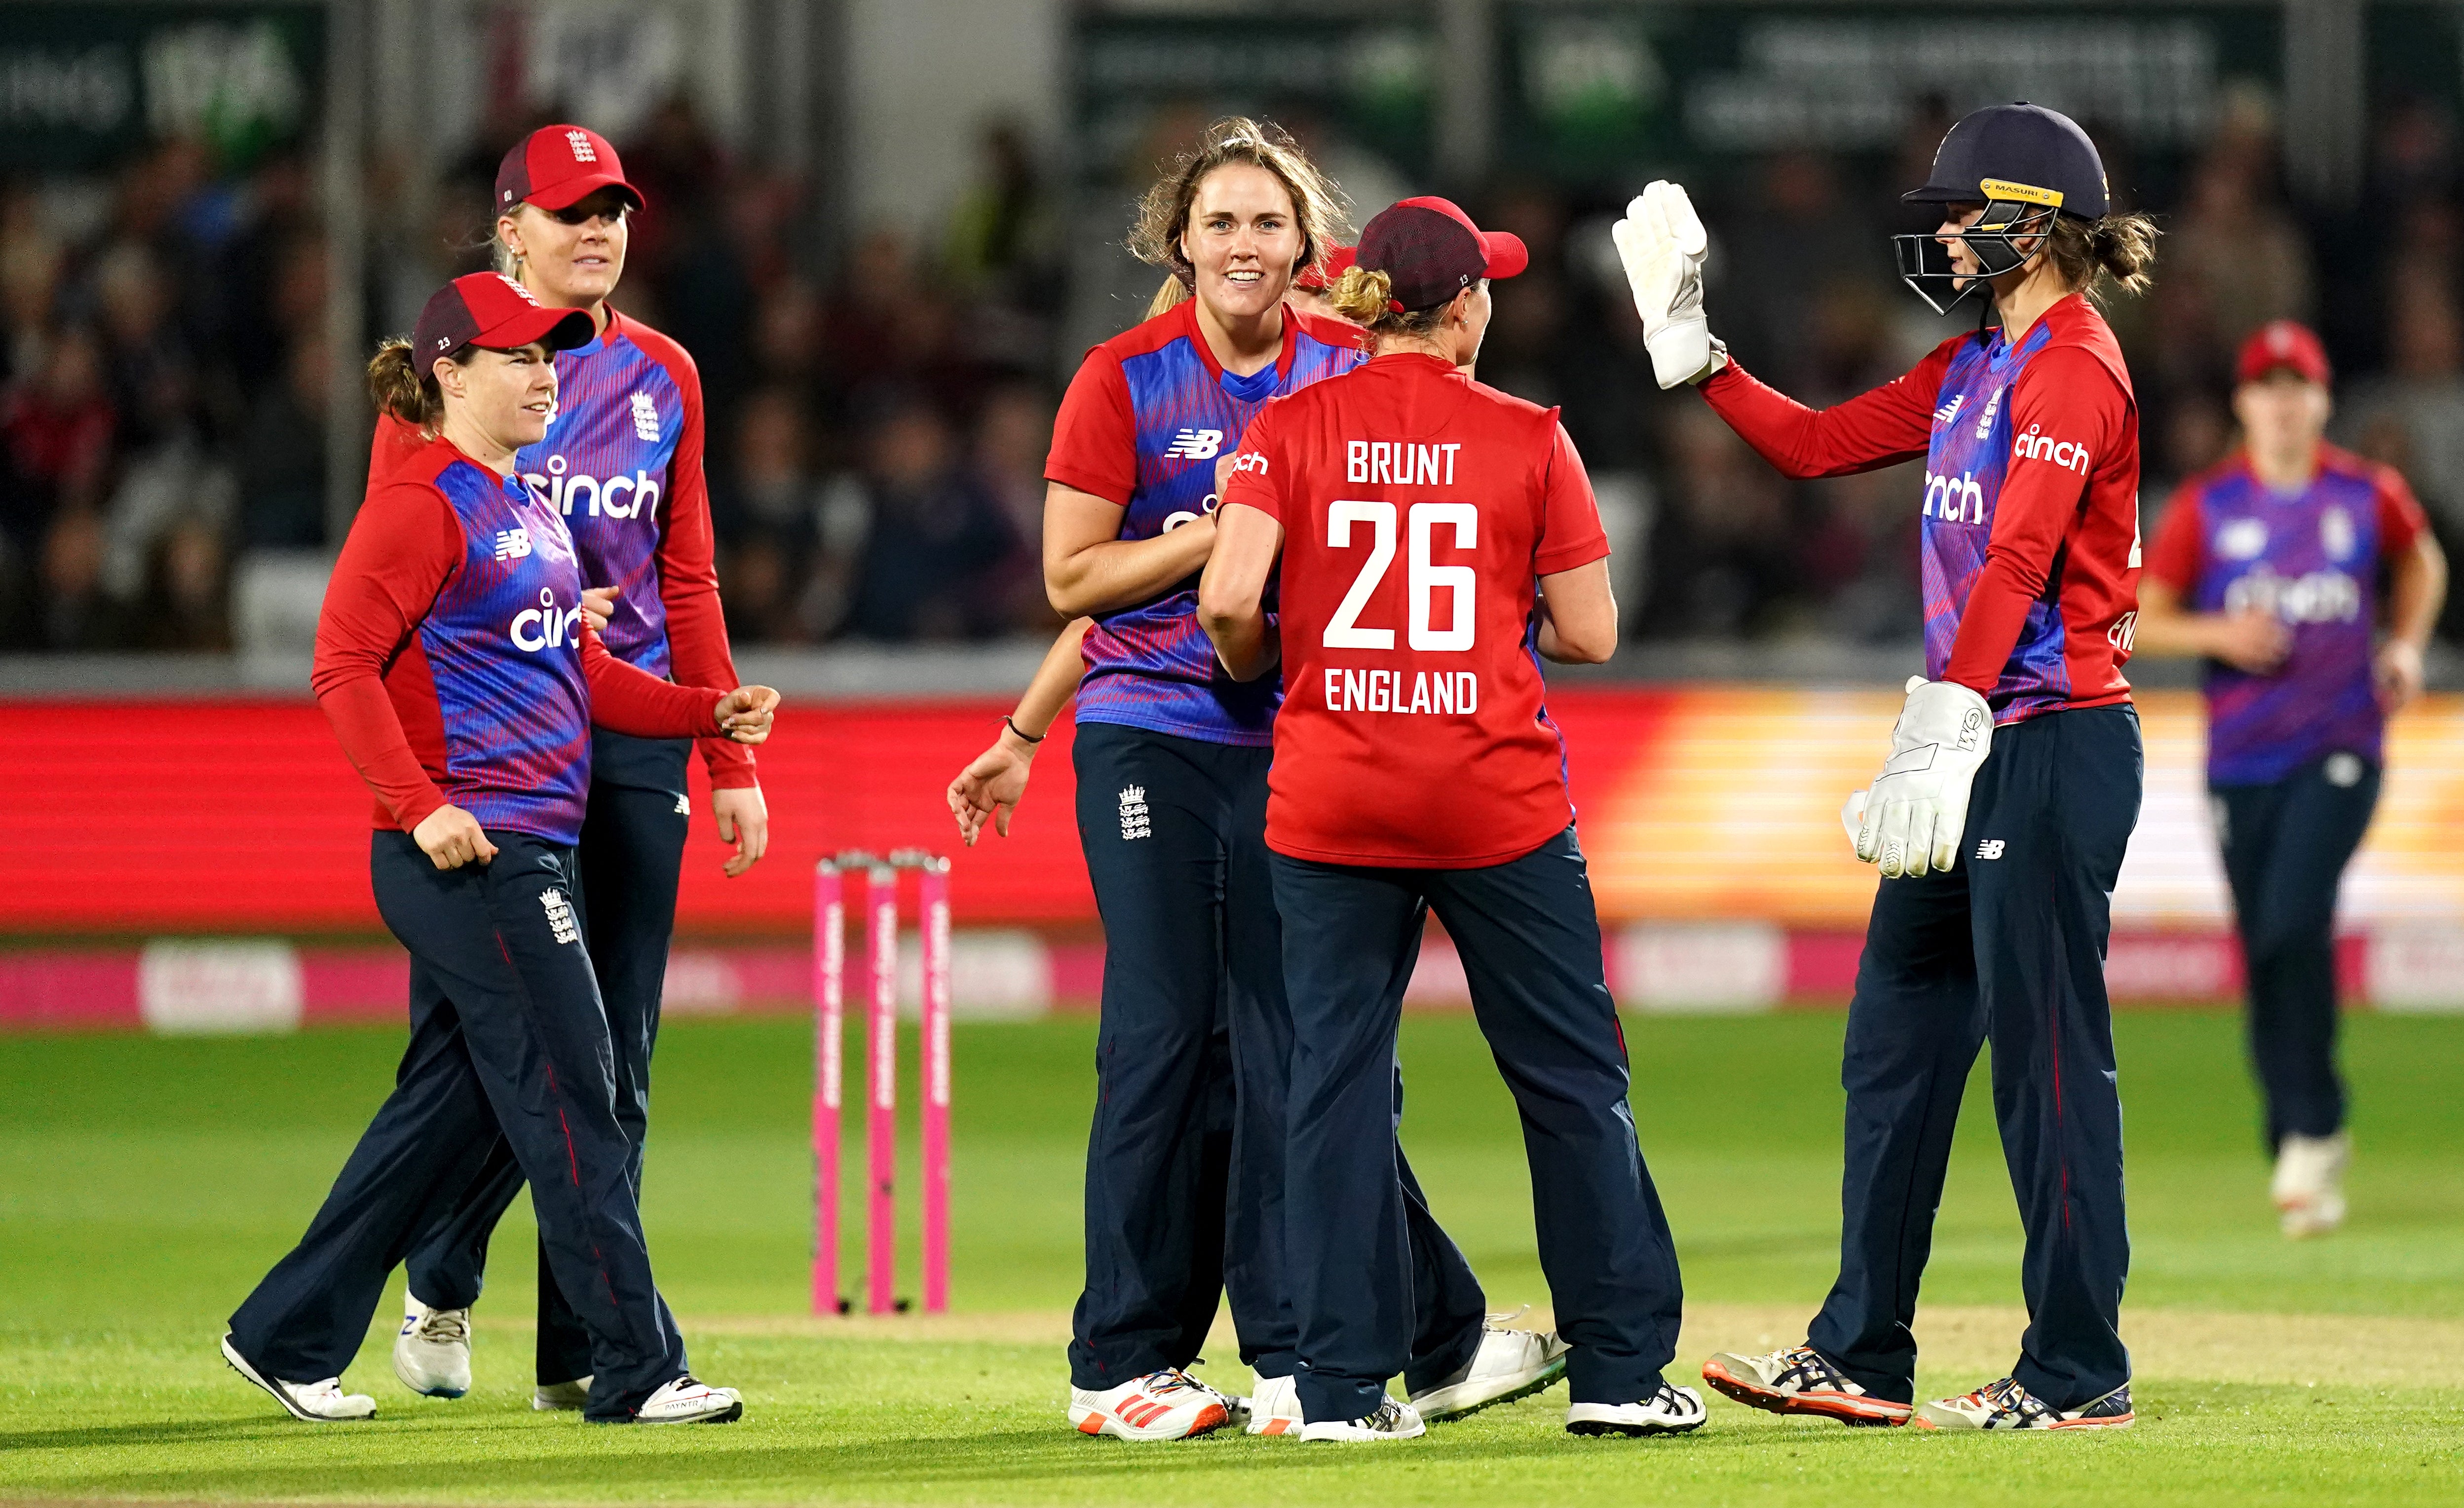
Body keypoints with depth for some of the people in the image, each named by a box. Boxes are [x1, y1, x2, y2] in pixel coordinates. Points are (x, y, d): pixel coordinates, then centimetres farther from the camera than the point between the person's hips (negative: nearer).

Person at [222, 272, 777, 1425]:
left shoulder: (529, 509, 20)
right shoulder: (419, 502, -9)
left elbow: (579, 671, 25)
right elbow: (343, 665, -15)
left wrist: (708, 713, 12)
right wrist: (419, 804, -23)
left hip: (536, 847, 10)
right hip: (464, 850, -10)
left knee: (450, 1109, 11)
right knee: (570, 1100, -8)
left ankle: (289, 1339, 18)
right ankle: (635, 1367, -5)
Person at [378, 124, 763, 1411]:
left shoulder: (662, 376, 13)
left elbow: (685, 580, 15)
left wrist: (732, 760, 11)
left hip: (636, 733, 4)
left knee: (615, 1060, 2)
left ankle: (581, 1352, 6)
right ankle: (439, 1283, 17)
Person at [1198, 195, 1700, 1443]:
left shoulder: (1291, 429, 0)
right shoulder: (1527, 438, -2)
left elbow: (1228, 600, -11)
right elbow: (1590, 634, 0)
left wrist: (1257, 669, 10)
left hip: (1329, 800, 1)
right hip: (1498, 806, -1)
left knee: (1336, 1080, 6)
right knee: (1572, 1078, 9)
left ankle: (1345, 1384, 3)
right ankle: (1620, 1372, 10)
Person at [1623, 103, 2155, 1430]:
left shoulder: (2073, 366, -14)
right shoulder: (1970, 371, 16)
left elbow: (2018, 562, -24)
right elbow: (1814, 444, 22)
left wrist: (1945, 734, -32)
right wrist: (1691, 352, 13)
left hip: (2053, 744, -10)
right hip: (1967, 748, 10)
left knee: (2047, 1055, -6)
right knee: (1895, 1041, 11)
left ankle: (2079, 1372, -1)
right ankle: (1858, 1357, 16)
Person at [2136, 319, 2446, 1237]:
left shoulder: (2370, 497, 4)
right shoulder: (2206, 507, 3)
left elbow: (2421, 559, 25)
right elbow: (2142, 621, 4)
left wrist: (2407, 645, 9)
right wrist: (2217, 634, -14)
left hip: (2340, 751, -2)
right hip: (2243, 763, 2)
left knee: (2295, 921, -22)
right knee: (2265, 959, 3)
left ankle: (2314, 1133, -14)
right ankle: (2302, 1160, 15)